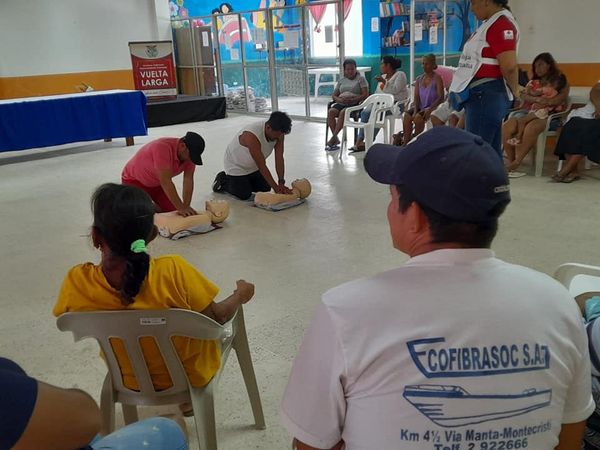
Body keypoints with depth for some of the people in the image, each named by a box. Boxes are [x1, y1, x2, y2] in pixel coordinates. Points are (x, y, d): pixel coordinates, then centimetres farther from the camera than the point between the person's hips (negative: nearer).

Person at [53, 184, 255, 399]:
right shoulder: (173, 272, -37)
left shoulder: (75, 284, -28)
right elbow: (217, 318, -21)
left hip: (130, 382, 3)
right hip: (191, 376, -3)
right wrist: (240, 295, 0)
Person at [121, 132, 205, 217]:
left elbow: (188, 180, -18)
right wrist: (181, 208, -42)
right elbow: (165, 181, -41)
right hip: (134, 180, -6)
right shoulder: (162, 148, -38)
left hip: (157, 183, 6)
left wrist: (186, 206, -30)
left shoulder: (190, 154, -18)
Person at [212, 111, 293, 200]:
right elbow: (262, 166, -37)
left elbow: (279, 159, -18)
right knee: (244, 195, -10)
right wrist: (276, 188, -35)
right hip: (236, 166, -7)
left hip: (253, 166, 7)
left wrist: (281, 183, -27)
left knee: (266, 188, 7)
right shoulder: (251, 136, -40)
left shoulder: (279, 133, -21)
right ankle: (223, 180, 15)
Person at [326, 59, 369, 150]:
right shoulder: (341, 80, 21)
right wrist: (339, 99, -6)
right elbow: (334, 95, 18)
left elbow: (365, 95, -3)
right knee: (330, 112, -27)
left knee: (343, 112, -36)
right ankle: (336, 139, -27)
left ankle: (333, 137, -33)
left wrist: (353, 100, -17)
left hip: (355, 104, -4)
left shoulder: (361, 78, 9)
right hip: (341, 103, 4)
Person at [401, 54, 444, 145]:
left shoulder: (437, 78, -4)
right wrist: (415, 110, -14)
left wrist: (429, 109, -25)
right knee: (407, 115, -25)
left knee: (418, 117, -33)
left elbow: (441, 97, -12)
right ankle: (405, 142, -26)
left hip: (432, 107, -5)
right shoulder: (419, 80, 12)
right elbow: (416, 97, 5)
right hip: (420, 107, 5)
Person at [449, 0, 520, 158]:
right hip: (482, 95, 10)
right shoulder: (492, 23, 18)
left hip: (485, 95, -10)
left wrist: (514, 90, -5)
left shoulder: (501, 24, -13)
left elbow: (509, 66, -21)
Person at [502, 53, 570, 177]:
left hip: (549, 114, -5)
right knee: (506, 127, -24)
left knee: (531, 127, -39)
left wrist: (546, 102, -22)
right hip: (530, 112, 5)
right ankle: (510, 162, -24)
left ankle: (516, 163, -34)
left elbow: (563, 95, -7)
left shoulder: (560, 80, 12)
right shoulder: (533, 82, 26)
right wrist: (536, 99, -13)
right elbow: (524, 97, 9)